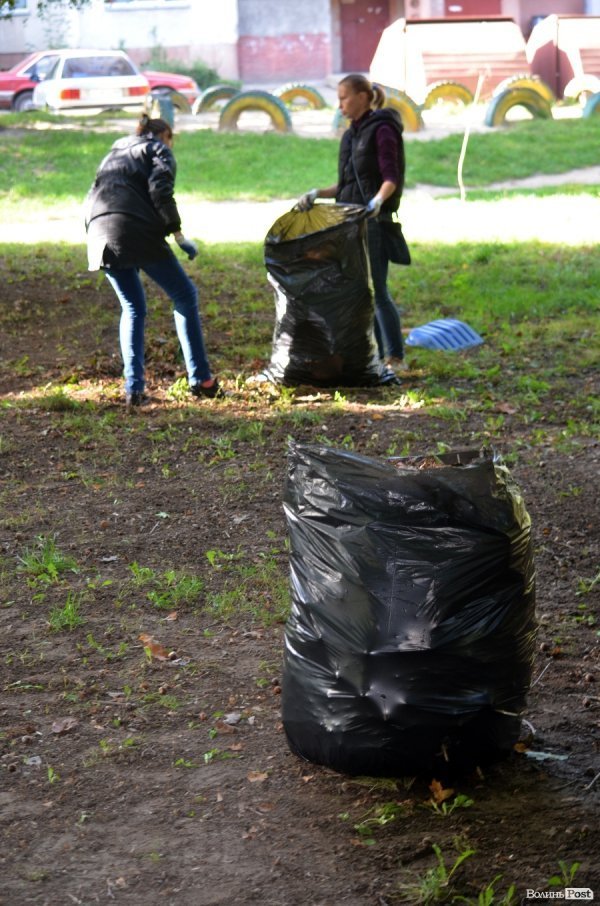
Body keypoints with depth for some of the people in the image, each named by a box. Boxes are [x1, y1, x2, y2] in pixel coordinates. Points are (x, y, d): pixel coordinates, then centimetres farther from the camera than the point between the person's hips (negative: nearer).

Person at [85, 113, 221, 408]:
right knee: (184, 296, 8)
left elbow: (92, 199, 25)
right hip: (137, 232, -6)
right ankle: (201, 380, 5)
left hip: (100, 235, 6)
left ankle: (133, 389, 8)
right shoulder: (159, 150, 12)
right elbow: (160, 191, -6)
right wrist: (177, 233, -5)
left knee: (132, 309, 18)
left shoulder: (115, 153, 32)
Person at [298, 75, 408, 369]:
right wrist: (317, 194, 6)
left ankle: (396, 357, -3)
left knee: (376, 290, -9)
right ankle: (374, 355, 12)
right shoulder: (351, 135, 17)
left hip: (374, 221, -8)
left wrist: (378, 199, -33)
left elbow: (391, 178, -15)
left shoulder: (382, 130, -7)